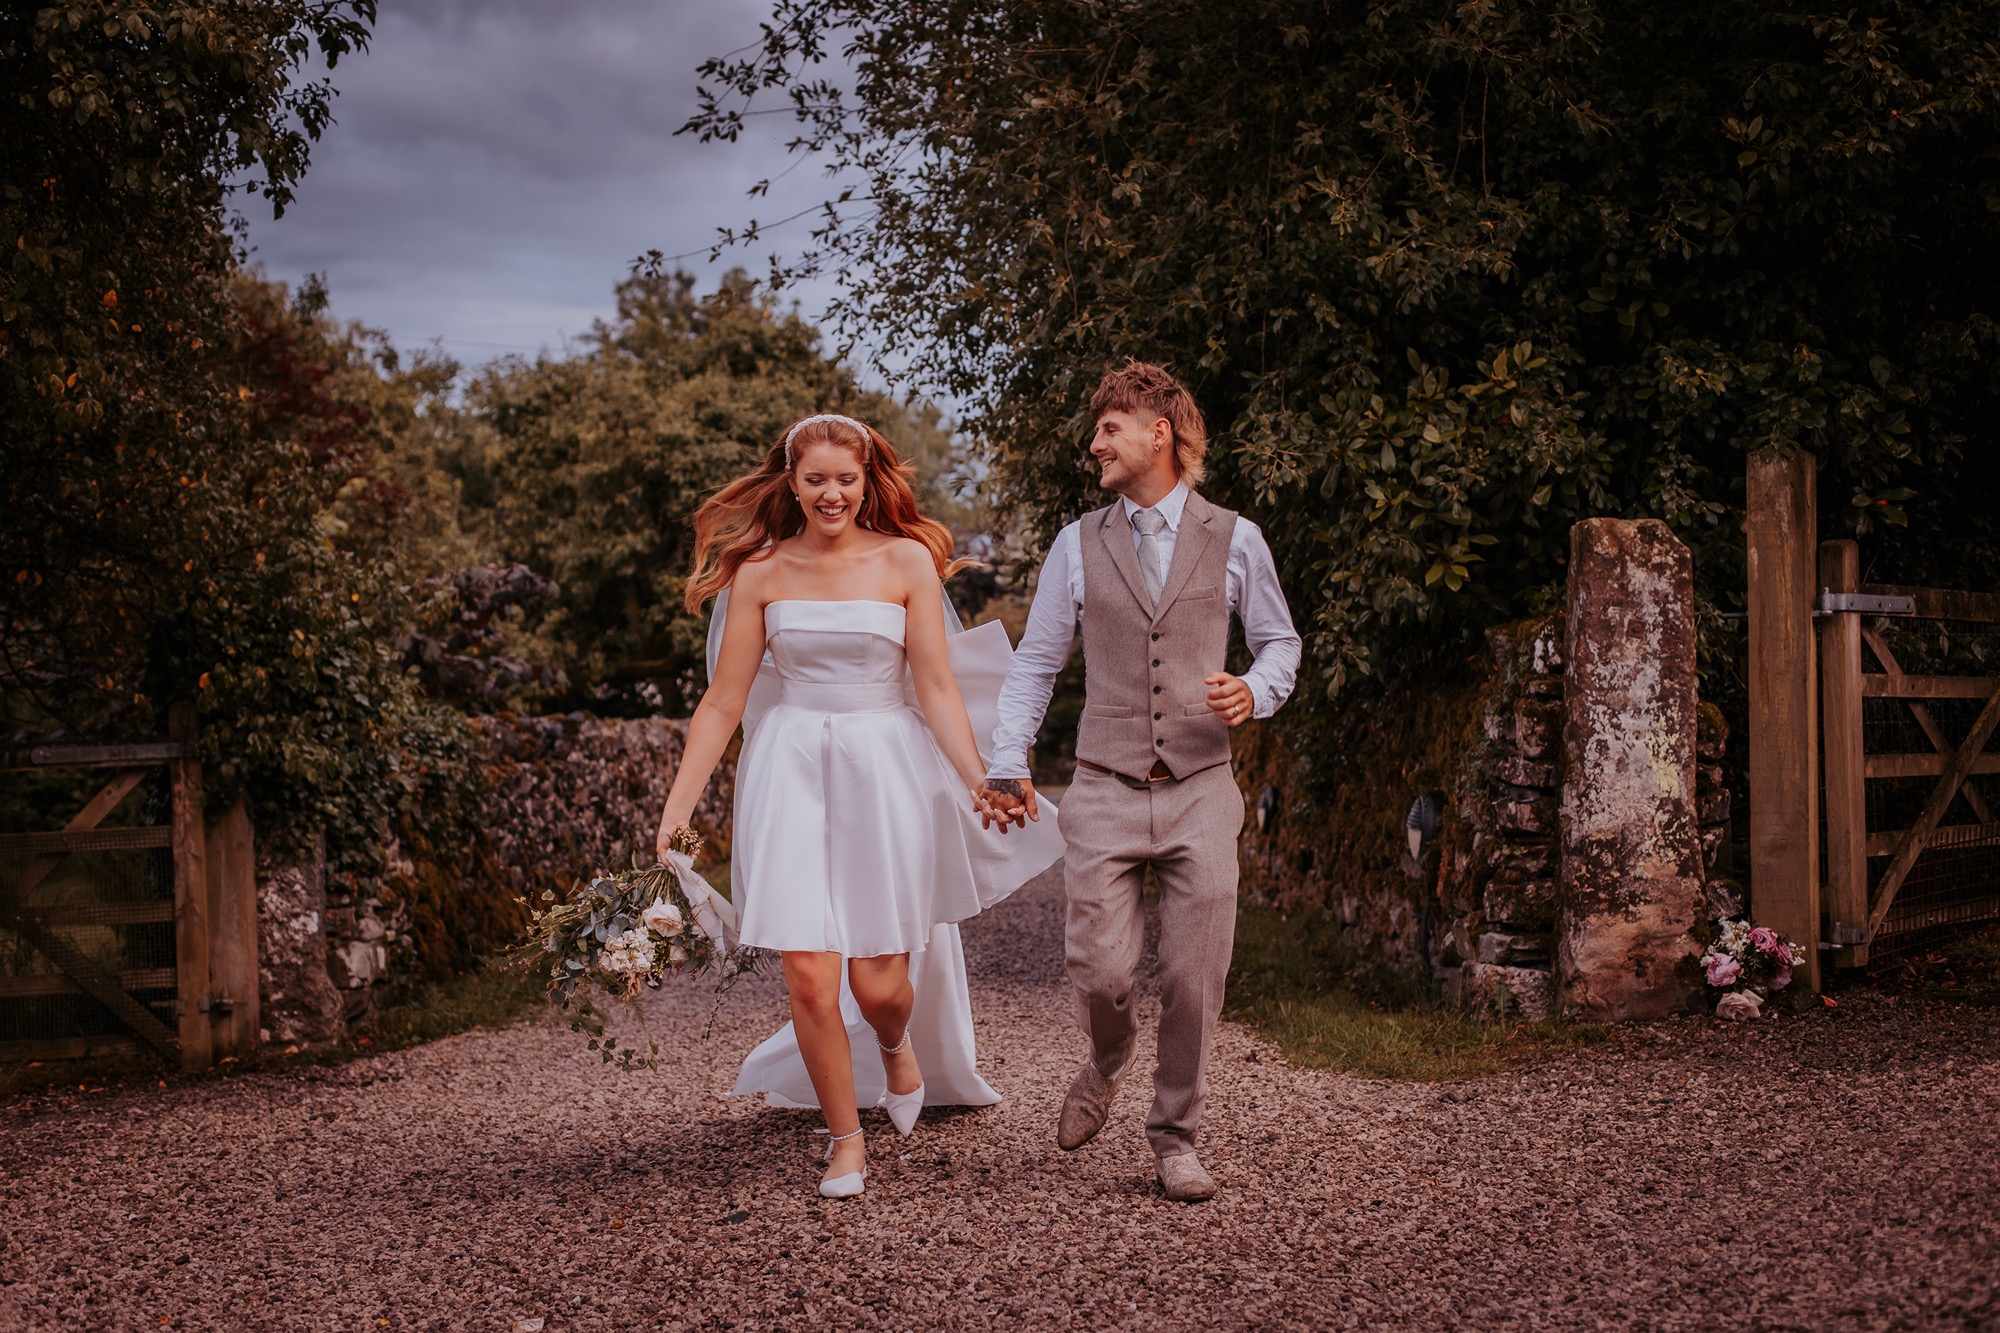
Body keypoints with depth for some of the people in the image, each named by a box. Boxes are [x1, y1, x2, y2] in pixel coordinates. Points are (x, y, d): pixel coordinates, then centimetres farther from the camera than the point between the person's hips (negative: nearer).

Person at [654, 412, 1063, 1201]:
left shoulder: (907, 561, 1)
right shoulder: (760, 573, 3)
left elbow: (936, 689, 0)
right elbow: (724, 702, 6)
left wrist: (979, 782, -9)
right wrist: (678, 805, 3)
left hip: (886, 772, -1)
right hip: (793, 774, 1)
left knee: (878, 983, -2)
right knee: (809, 975, -6)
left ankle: (897, 1047, 36)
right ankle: (845, 1139, 15)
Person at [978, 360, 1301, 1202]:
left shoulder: (1235, 541, 6)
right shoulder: (1077, 546, 8)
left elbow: (1280, 641, 15)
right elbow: (1034, 663, 10)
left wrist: (1254, 693, -7)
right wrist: (1007, 762, -1)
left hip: (1201, 790, 0)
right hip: (1106, 789, 0)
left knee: (1195, 978, -1)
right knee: (1100, 970, -8)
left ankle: (1175, 1136, 19)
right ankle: (1107, 1059, 27)